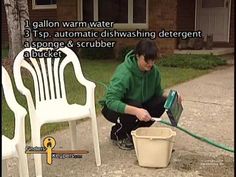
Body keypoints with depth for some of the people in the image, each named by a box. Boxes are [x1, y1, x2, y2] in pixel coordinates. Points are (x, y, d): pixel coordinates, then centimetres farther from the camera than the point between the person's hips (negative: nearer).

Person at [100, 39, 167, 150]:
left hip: (139, 104, 6)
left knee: (161, 102, -16)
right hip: (113, 108, -6)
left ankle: (133, 132, 4)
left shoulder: (154, 70, -13)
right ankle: (118, 135, -4)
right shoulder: (124, 72, -33)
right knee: (134, 106, -35)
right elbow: (111, 100, -40)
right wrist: (136, 111, -52)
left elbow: (158, 93, -1)